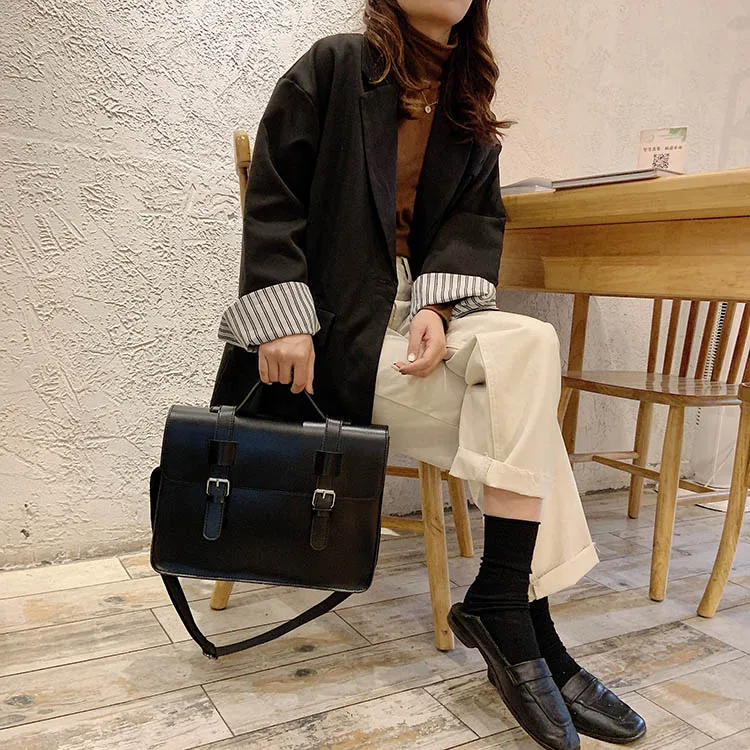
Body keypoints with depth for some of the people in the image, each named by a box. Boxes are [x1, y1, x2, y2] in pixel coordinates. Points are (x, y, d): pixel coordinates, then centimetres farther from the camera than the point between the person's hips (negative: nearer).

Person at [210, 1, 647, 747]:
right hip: (335, 323, -5)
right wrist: (280, 319, -15)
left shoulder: (468, 105, 17)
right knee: (520, 366, -23)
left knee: (527, 345, -23)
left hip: (420, 312, 5)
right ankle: (512, 618, -15)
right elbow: (273, 200, -4)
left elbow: (479, 217, 5)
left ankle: (505, 611, -19)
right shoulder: (334, 67, 2)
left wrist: (438, 306, -14)